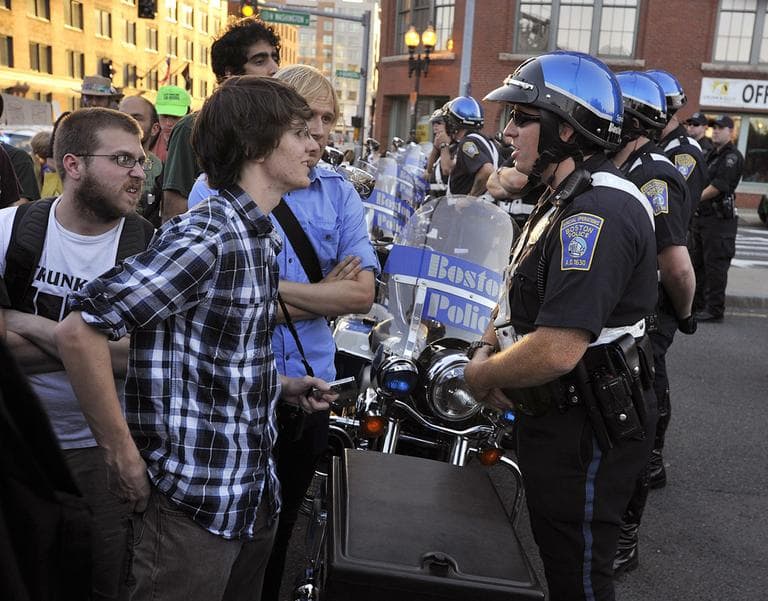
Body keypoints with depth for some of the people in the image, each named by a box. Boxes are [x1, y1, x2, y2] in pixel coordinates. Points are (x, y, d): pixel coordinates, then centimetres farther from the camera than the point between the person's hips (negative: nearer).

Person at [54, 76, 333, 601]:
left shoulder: (260, 236, 9)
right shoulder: (203, 239, -21)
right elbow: (79, 331, -24)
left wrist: (280, 386, 9)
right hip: (196, 503, -9)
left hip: (255, 494, 9)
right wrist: (123, 456, -19)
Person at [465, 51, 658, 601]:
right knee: (552, 554, 26)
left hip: (585, 432, -10)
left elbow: (557, 352, -33)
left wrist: (480, 375, -15)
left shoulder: (597, 214, -26)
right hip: (555, 416, 10)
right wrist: (490, 347, -2)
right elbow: (523, 295, 17)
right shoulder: (567, 198, 11)